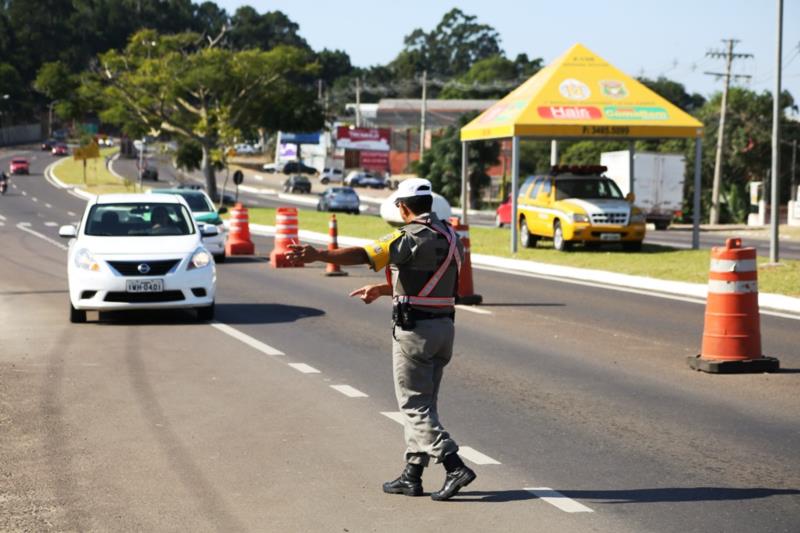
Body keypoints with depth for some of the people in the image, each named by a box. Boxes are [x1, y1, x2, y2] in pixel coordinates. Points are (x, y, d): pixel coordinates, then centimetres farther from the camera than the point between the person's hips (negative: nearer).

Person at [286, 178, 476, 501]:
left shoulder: (413, 237, -14)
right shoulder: (449, 235, 13)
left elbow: (365, 255, -27)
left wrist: (318, 255, -35)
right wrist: (381, 290, 32)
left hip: (415, 327, -8)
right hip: (444, 325, 8)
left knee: (415, 404, -3)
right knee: (422, 402, 14)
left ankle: (454, 466, -14)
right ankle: (412, 475, 17)